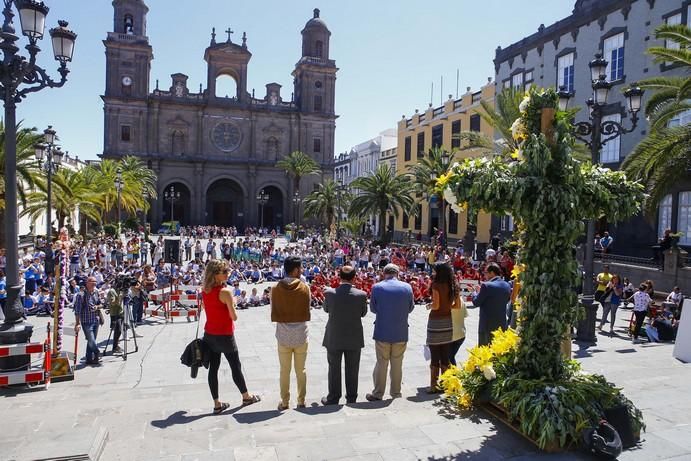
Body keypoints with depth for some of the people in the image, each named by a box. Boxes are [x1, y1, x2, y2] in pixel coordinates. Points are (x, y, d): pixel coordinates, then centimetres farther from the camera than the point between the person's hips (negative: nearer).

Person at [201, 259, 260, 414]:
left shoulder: (205, 290, 0)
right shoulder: (225, 292, -20)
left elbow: (206, 310, 11)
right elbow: (234, 317, -16)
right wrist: (232, 305, 0)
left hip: (209, 334, 6)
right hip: (225, 335, -6)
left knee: (213, 368, 10)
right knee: (236, 366, 11)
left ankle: (217, 404, 16)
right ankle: (246, 397, 27)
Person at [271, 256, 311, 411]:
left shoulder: (276, 288, -7)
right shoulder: (304, 287, -9)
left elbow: (273, 314, -1)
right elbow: (307, 311, 0)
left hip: (283, 336, 1)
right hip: (301, 335, 0)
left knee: (284, 371, 12)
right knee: (301, 370, 13)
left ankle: (284, 402, 20)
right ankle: (301, 401, 20)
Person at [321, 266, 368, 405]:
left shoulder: (329, 293, -14)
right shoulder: (361, 295, -14)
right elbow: (363, 313, 1)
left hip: (334, 339, 0)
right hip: (354, 339, 0)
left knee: (334, 369, 14)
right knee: (352, 370, 15)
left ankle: (333, 398, 25)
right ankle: (351, 398, 26)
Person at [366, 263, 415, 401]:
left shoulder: (377, 287, -10)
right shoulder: (407, 287, -5)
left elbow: (373, 309, 0)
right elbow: (410, 308, 5)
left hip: (382, 332, -1)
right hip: (401, 333, 2)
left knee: (381, 363, 10)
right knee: (397, 364, 14)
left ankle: (378, 394, 16)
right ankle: (396, 393, 24)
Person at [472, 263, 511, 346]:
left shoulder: (486, 285, -16)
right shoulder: (507, 285, 4)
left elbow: (476, 303, -10)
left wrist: (477, 291, 8)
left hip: (487, 325, -6)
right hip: (502, 325, 6)